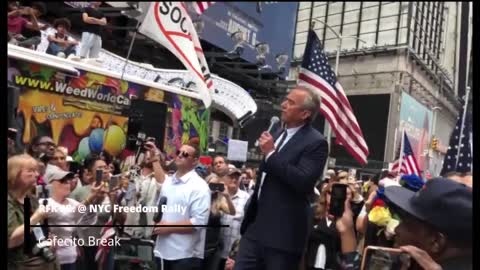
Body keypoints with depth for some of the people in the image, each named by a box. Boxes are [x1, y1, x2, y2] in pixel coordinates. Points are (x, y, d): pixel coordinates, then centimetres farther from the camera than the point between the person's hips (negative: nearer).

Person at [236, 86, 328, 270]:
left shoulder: (316, 142, -12)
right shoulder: (279, 134, 14)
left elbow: (303, 182, -25)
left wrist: (271, 154, -20)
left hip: (283, 231, -7)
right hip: (256, 224, 8)